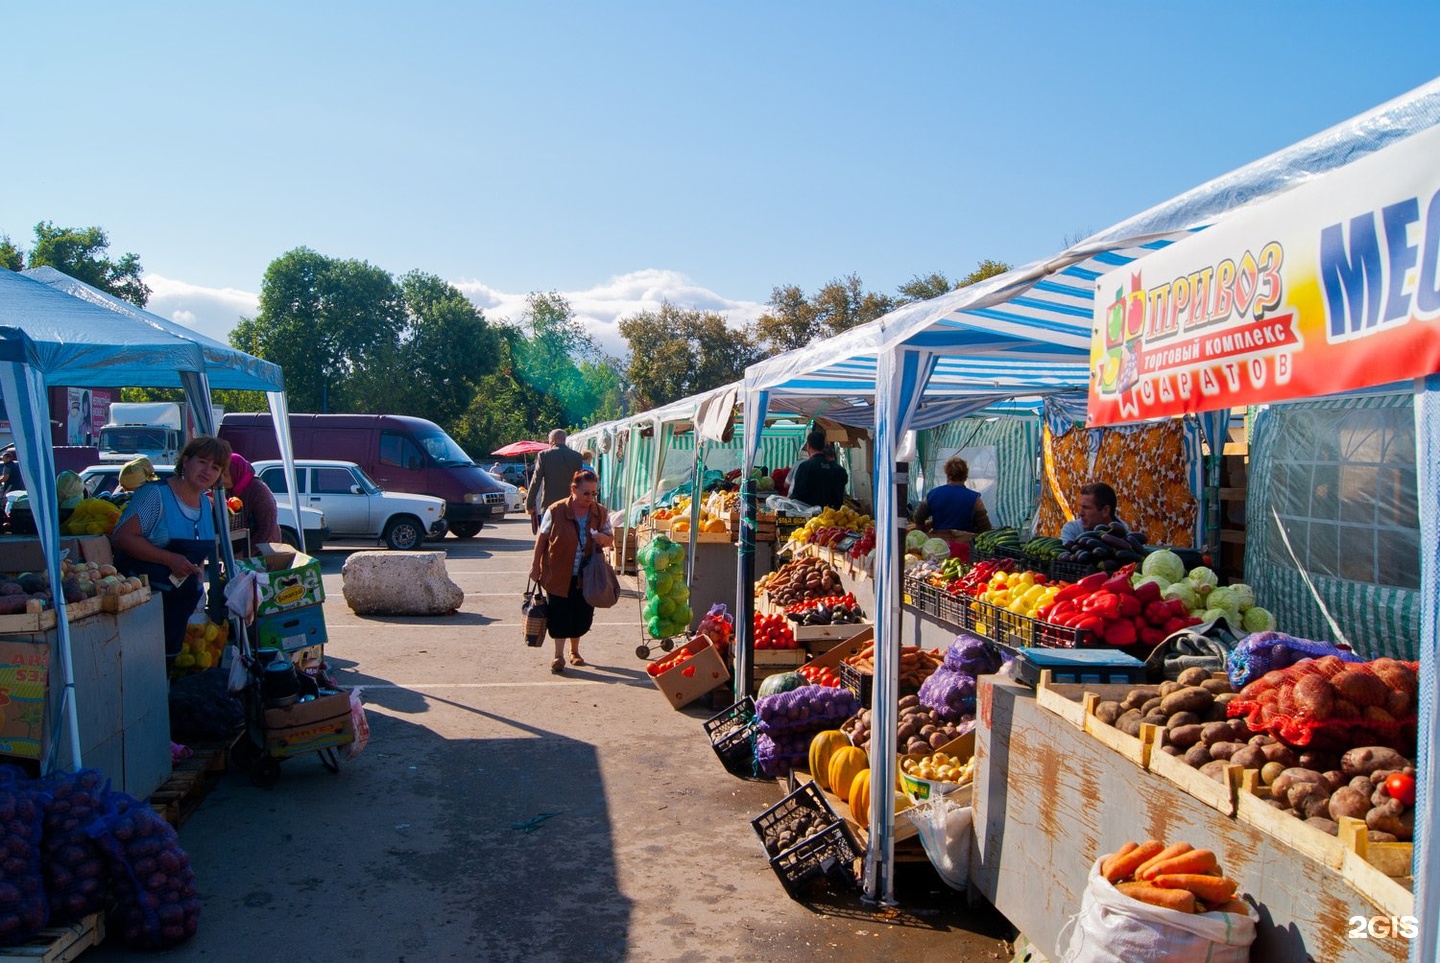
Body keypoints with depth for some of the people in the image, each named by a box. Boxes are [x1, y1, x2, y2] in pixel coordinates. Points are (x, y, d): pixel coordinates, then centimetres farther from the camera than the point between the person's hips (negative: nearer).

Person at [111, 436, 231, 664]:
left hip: (182, 601, 7)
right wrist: (170, 560, -24)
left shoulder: (207, 505, 10)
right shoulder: (156, 494, -13)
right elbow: (122, 536, -21)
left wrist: (198, 586, 13)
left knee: (168, 660, 14)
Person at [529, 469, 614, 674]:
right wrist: (535, 566, -1)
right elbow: (542, 538, -1)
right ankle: (559, 656, 10)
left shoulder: (601, 513, 1)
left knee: (581, 616, 10)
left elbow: (610, 540, 10)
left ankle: (574, 652, 30)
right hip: (559, 575, -3)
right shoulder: (555, 511, -9)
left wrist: (603, 538, -14)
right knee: (559, 616, -2)